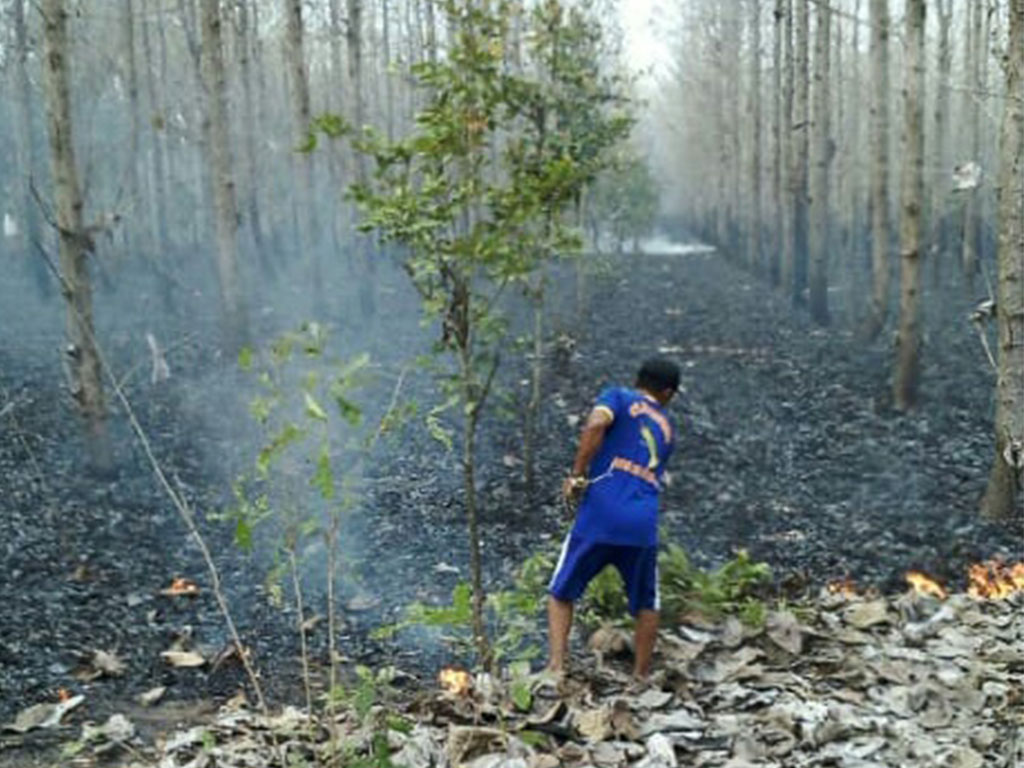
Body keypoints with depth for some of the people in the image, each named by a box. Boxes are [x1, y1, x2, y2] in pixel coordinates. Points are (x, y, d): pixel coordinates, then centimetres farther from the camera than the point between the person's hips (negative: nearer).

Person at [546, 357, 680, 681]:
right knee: (646, 605, 22)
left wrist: (577, 476, -9)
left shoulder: (618, 396, 9)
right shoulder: (666, 428, 22)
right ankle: (641, 677, 23)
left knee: (561, 594, 13)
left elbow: (596, 424, -13)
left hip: (599, 515, -2)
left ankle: (556, 666, -1)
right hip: (643, 525, 3)